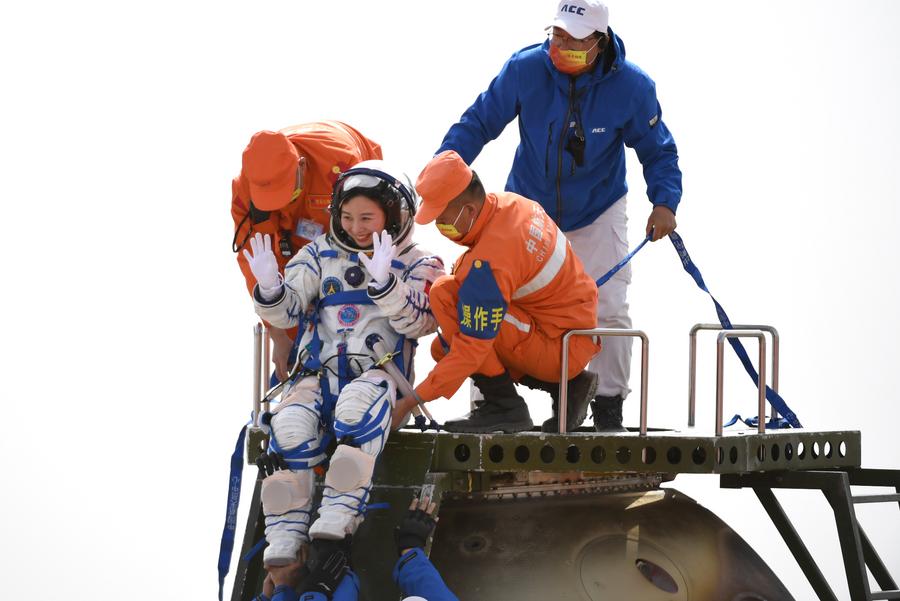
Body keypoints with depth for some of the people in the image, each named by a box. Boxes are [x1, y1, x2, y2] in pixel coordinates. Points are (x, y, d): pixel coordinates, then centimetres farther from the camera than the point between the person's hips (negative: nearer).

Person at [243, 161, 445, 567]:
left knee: (356, 406, -40)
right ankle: (285, 535, -26)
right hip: (318, 374, 3)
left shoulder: (418, 266, 9)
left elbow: (412, 323, -8)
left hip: (376, 374, -3)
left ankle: (338, 515, -42)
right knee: (290, 426, -31)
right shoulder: (321, 255, 18)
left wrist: (382, 281, -25)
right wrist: (269, 286, -12)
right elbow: (285, 312, 11)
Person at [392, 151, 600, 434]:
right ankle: (568, 386, 13)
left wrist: (412, 399, -20)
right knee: (443, 347, 14)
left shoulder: (489, 262, -27)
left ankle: (503, 405, -12)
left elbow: (473, 347, -25)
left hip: (560, 346, -10)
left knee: (444, 296, -20)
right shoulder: (510, 203, -2)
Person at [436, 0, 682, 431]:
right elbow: (479, 123, -11)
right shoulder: (524, 69, -20)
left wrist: (664, 201, -22)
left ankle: (609, 407, 6)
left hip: (597, 216, -1)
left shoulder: (632, 86, -20)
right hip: (528, 211, 1)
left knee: (609, 309, -8)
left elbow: (657, 150, -6)